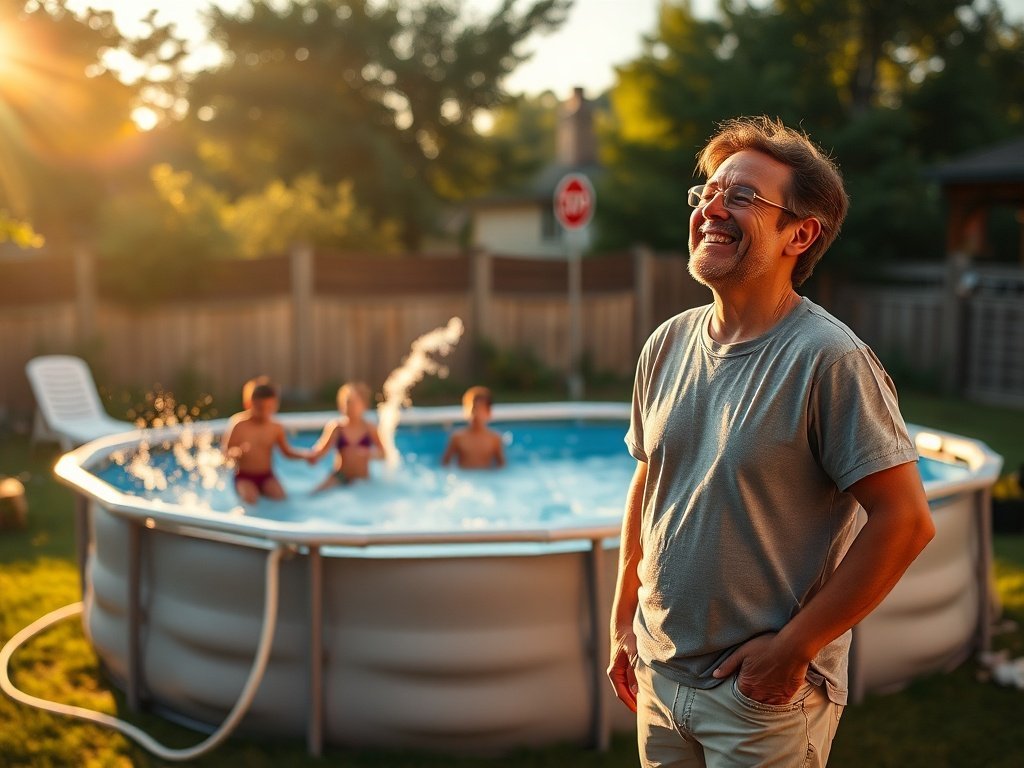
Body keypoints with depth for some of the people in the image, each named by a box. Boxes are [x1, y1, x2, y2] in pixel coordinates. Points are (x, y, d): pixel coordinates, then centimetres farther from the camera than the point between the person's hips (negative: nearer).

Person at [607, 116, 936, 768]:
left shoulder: (831, 359, -18)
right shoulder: (667, 345, 1)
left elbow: (906, 521, -19)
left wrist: (793, 648, -16)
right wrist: (624, 621, 12)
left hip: (767, 694, -5)